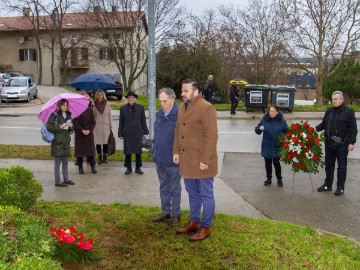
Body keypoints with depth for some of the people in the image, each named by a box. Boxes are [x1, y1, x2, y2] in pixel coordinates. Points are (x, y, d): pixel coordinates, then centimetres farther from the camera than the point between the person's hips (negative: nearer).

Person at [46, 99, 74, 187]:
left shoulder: (68, 115, 14)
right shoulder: (55, 115, -7)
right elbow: (48, 127, -12)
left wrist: (71, 127, -2)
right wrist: (60, 127, -20)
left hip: (66, 141, 7)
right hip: (57, 142, -7)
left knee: (65, 161, 14)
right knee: (57, 162, -1)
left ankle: (66, 179, 24)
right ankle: (57, 181, 5)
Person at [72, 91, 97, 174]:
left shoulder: (90, 109, 4)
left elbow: (93, 122, 5)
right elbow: (74, 122, -6)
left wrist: (89, 130, -9)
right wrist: (82, 130, -13)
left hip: (89, 133, 2)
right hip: (79, 133, -2)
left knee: (91, 149, 3)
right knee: (79, 150, 3)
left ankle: (93, 166, 12)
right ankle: (80, 167, 14)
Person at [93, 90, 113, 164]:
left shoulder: (107, 104, 3)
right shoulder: (94, 104, 1)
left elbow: (110, 116, 6)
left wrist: (111, 126, 4)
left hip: (106, 125, 1)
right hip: (97, 126, -1)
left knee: (106, 142, 4)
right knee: (98, 142, 2)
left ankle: (105, 157, 15)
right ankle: (99, 157, 11)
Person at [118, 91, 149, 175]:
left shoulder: (140, 108, 3)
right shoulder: (123, 109, 5)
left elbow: (143, 121, 5)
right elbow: (121, 122, 5)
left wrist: (145, 132, 2)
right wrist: (120, 134, 2)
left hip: (138, 133, 0)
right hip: (127, 134, 0)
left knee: (138, 151, 6)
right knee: (127, 152, 5)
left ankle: (138, 168, 17)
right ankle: (128, 168, 16)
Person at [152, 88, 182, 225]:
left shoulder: (179, 115, -18)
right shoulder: (159, 114, 6)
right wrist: (154, 151, 13)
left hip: (173, 160, -7)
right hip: (160, 159, 7)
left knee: (175, 189, 9)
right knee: (164, 188, 18)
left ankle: (175, 214, 22)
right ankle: (165, 212, 31)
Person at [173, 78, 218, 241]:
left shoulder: (206, 108, -16)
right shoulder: (182, 107, 12)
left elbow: (211, 136, -19)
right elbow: (178, 131, 18)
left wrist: (205, 159, -20)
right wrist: (176, 151, 11)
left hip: (201, 162, -8)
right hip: (187, 160, 8)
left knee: (206, 195, 5)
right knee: (193, 194, 19)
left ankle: (205, 227, 16)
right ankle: (194, 222, 33)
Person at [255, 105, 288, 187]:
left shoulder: (281, 121, -5)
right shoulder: (264, 120, -3)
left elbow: (286, 132, 4)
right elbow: (257, 130, 2)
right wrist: (259, 128, -20)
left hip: (277, 147, -2)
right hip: (266, 146, 2)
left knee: (276, 163, 0)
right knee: (268, 163, 11)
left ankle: (279, 179, 18)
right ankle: (268, 179, 26)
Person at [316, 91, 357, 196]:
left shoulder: (348, 112, -7)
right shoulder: (329, 111, 9)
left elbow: (353, 129, -8)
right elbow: (323, 124, 15)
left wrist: (352, 142, -14)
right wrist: (315, 129, -3)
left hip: (342, 144, -5)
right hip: (329, 143, 5)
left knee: (341, 166, 4)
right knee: (329, 165, 12)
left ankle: (340, 187, 13)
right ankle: (328, 185, 24)